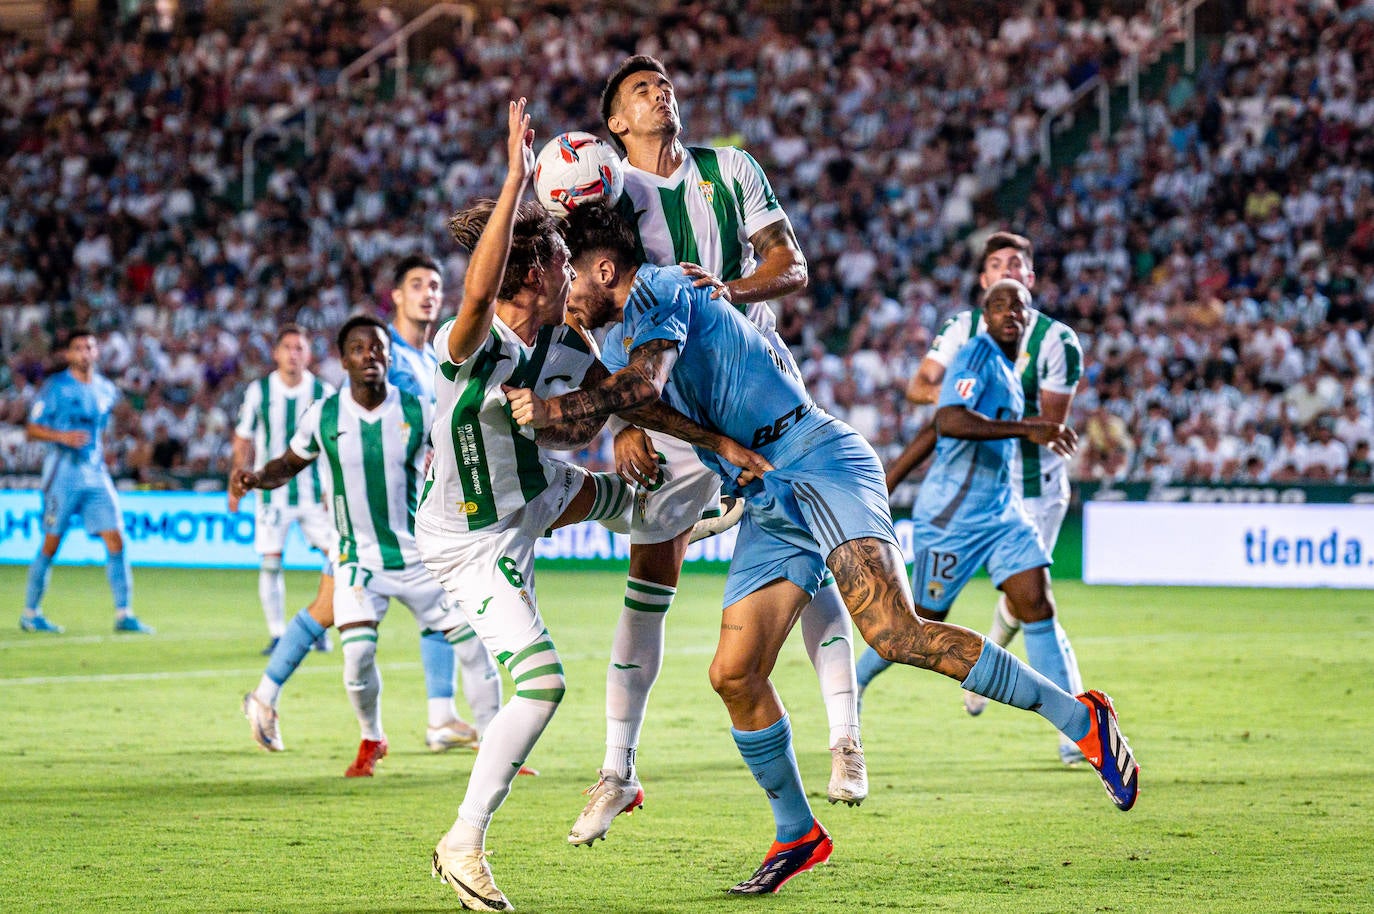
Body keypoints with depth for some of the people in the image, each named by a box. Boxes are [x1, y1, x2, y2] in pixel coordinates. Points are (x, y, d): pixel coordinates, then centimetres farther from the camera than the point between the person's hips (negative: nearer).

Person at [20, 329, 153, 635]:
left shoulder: (106, 390, 11)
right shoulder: (55, 387, -5)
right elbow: (32, 429, -8)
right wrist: (62, 436, -22)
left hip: (96, 475, 5)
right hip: (62, 474, -5)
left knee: (115, 541, -5)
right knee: (50, 545, -1)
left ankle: (123, 615, -4)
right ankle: (30, 613, 12)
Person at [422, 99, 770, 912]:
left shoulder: (564, 345, -11)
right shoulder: (470, 346, -33)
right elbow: (479, 289, -56)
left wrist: (718, 441, 3)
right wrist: (518, 176, -57)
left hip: (535, 491, 8)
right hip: (472, 540, -8)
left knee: (624, 492, 33)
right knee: (542, 680, -20)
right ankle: (464, 845, -9)